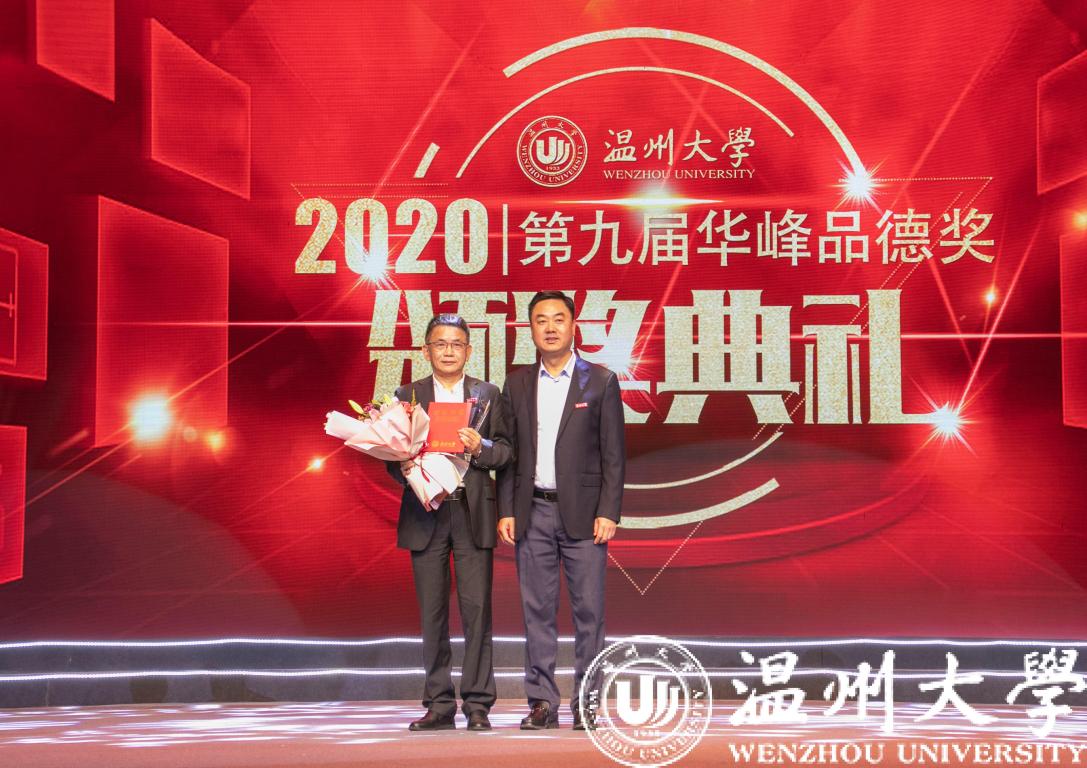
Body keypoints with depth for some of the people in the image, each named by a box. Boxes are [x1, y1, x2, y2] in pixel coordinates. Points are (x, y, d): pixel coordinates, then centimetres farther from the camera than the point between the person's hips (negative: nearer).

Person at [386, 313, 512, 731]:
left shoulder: (488, 394, 9)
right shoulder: (408, 395, 10)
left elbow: (506, 451, 5)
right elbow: (393, 456, 5)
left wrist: (481, 448, -15)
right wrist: (411, 476, -14)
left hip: (473, 512, -1)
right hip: (425, 513, 1)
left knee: (476, 607, -4)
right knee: (432, 612, 3)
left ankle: (477, 703, 2)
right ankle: (439, 705, 10)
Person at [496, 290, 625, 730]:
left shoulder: (600, 382, 2)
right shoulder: (517, 385, 10)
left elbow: (613, 455, -1)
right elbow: (509, 453, 10)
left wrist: (608, 512, -8)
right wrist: (506, 511, 1)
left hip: (582, 511, -2)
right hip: (532, 513, 3)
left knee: (588, 609, 0)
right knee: (537, 610, 4)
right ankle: (542, 702, 11)